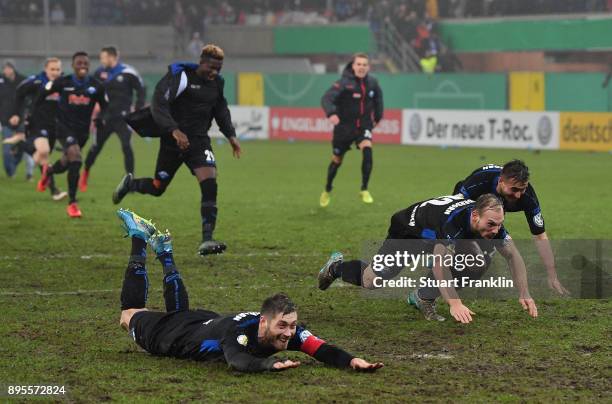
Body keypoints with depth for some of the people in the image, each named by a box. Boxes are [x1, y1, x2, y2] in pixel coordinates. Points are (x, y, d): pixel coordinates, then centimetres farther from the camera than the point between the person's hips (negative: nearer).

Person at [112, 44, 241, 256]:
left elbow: (221, 110, 25)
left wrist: (231, 135, 16)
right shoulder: (180, 77, -15)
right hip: (172, 142, -4)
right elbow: (158, 105, -24)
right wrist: (174, 131, -36)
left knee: (210, 185, -18)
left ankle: (207, 240, -20)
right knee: (157, 188, 9)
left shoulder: (217, 83, 6)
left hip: (199, 141, 4)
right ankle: (129, 184, 45)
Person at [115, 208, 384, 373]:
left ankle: (164, 251, 53)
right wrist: (271, 364, -82)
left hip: (206, 323, 5)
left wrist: (351, 360, -56)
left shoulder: (288, 329, -31)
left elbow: (321, 350, -38)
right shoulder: (239, 332, -48)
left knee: (179, 312, 40)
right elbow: (238, 361, -67)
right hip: (166, 335, -5)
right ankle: (139, 239, 39)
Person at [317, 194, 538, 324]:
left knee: (478, 260, -21)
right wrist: (454, 303, -54)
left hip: (436, 235, 6)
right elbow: (439, 264, -49)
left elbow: (513, 255, -13)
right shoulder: (454, 219, -45)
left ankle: (424, 298, -2)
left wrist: (524, 294, -22)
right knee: (372, 282, -6)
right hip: (407, 231, -5)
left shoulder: (492, 220, -25)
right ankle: (336, 266, 30)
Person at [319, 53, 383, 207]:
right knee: (337, 160, 10)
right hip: (344, 127, -2)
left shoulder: (372, 83, -3)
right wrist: (331, 113, -48)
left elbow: (378, 97, 20)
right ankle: (327, 191, 36)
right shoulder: (344, 83, -18)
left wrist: (377, 116, 20)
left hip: (364, 126, 2)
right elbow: (326, 98, -30)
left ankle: (364, 190, -15)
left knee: (367, 150, -25)